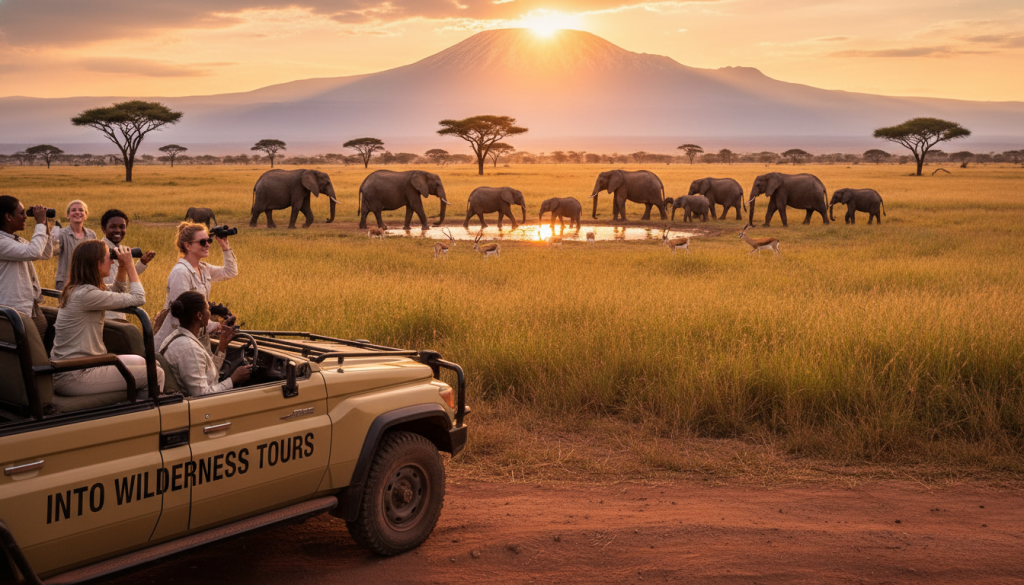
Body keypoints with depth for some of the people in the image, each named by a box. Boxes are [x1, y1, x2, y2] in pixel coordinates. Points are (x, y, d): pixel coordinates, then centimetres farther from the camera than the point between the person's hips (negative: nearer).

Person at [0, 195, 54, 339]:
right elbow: (33, 252, -27)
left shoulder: (18, 241, 16)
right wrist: (40, 223, -15)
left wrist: (46, 227, 14)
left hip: (33, 309, 10)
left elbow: (46, 254, 25)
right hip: (16, 311, -10)